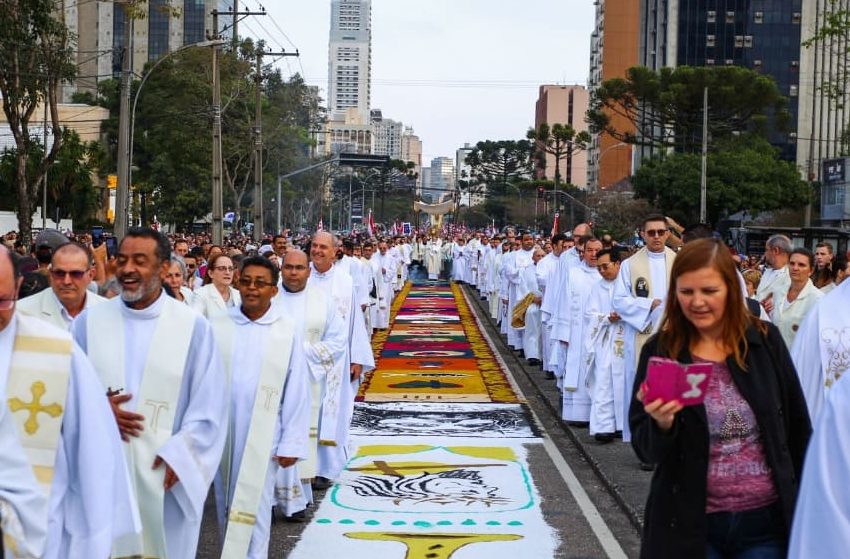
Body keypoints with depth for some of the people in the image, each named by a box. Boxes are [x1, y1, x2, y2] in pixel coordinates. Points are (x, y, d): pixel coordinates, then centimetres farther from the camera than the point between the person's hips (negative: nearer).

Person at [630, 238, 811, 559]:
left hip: (766, 519, 1)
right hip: (689, 524, 0)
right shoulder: (659, 351, -6)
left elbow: (798, 429, 5)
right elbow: (645, 450, -4)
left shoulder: (766, 341, -4)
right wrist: (662, 423, -24)